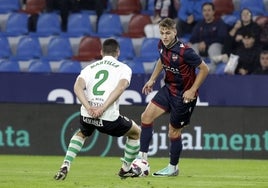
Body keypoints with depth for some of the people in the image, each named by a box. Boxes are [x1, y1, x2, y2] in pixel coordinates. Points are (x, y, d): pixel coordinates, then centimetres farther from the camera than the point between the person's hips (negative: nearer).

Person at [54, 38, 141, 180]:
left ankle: (65, 166, 19)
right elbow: (121, 87, -12)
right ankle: (126, 169, 33)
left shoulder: (90, 67, 18)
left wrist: (89, 108, -11)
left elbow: (77, 87, -1)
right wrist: (103, 108, -17)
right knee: (136, 132, 27)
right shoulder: (123, 68, 9)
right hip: (109, 119, -3)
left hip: (87, 115, 3)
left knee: (81, 134, 38)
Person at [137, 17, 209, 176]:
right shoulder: (162, 45, -5)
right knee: (147, 116, -4)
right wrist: (152, 79, 15)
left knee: (174, 132, 3)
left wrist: (192, 91, -20)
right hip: (169, 89, 7)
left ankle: (173, 168, 23)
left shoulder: (184, 51, -27)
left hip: (184, 95, -7)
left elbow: (204, 69, -18)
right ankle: (143, 157, 2)